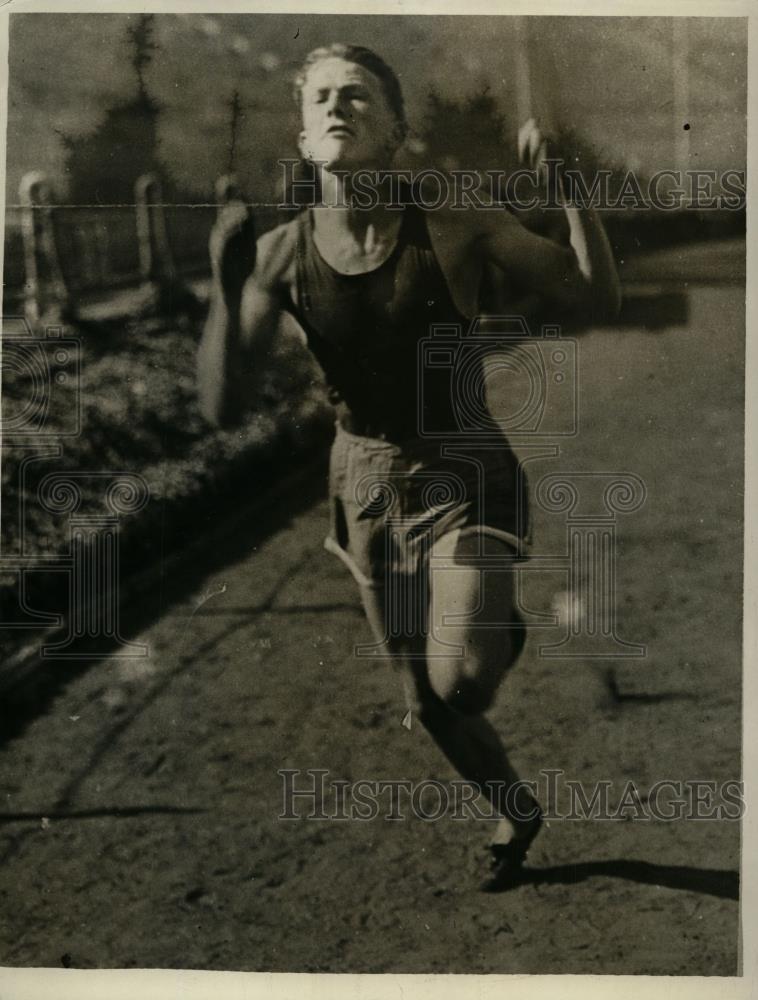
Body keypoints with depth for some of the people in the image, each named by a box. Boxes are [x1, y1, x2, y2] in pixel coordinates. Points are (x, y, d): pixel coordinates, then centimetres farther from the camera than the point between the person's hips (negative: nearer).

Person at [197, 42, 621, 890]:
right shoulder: (280, 254, -10)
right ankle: (517, 814, 44)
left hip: (466, 477, -3)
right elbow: (224, 406, -13)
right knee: (428, 704, 15)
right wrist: (226, 286, -26)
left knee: (462, 680, -26)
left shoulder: (456, 228, -15)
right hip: (366, 483, 3)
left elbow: (594, 301, -10)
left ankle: (504, 628, 11)